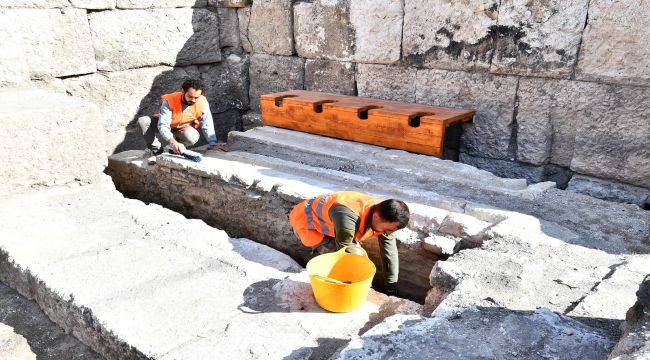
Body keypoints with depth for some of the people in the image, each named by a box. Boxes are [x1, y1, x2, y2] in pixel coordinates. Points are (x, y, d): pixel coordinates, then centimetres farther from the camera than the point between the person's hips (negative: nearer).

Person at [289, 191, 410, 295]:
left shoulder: (383, 215, -19)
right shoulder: (350, 218, -43)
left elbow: (390, 251, -11)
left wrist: (392, 288, -4)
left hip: (324, 217, 7)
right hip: (304, 219, -7)